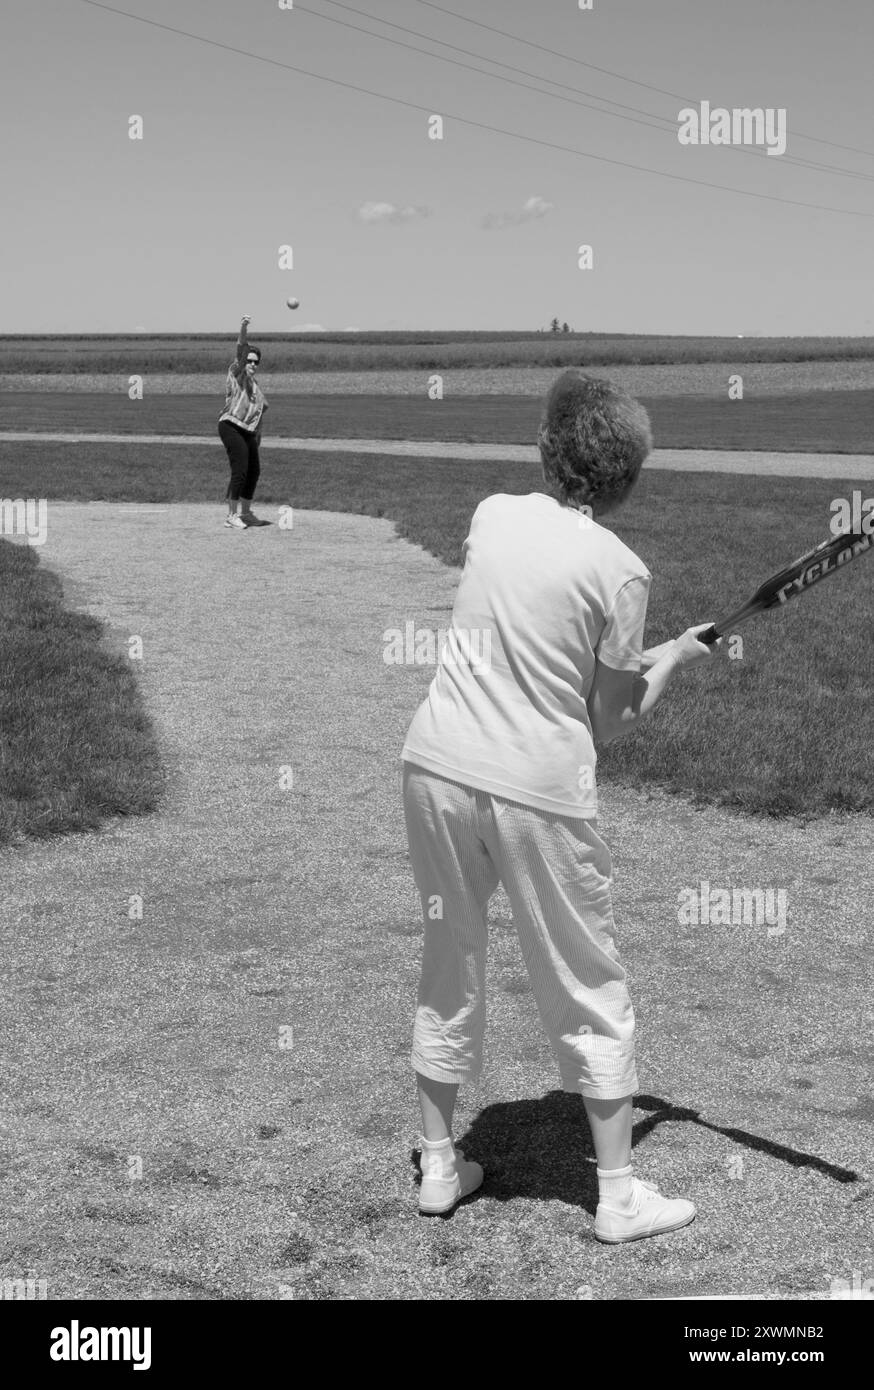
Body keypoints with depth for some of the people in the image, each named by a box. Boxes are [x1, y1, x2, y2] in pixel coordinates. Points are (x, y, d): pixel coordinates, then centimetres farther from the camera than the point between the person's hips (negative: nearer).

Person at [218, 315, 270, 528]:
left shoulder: (255, 385, 20)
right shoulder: (237, 373, 0)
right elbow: (241, 349, -16)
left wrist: (257, 436, 21)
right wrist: (244, 328, -31)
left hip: (248, 432, 9)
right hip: (231, 427, -9)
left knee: (254, 472, 15)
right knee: (240, 471, -16)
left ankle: (245, 512, 30)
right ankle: (231, 515, -12)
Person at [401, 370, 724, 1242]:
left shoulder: (491, 514, 4)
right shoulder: (619, 570, -9)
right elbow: (612, 720, -5)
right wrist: (675, 660, 10)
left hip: (437, 766, 4)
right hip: (539, 790, -4)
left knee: (449, 971, 18)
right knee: (588, 992, 11)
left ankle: (438, 1166, 29)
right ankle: (619, 1196, 20)